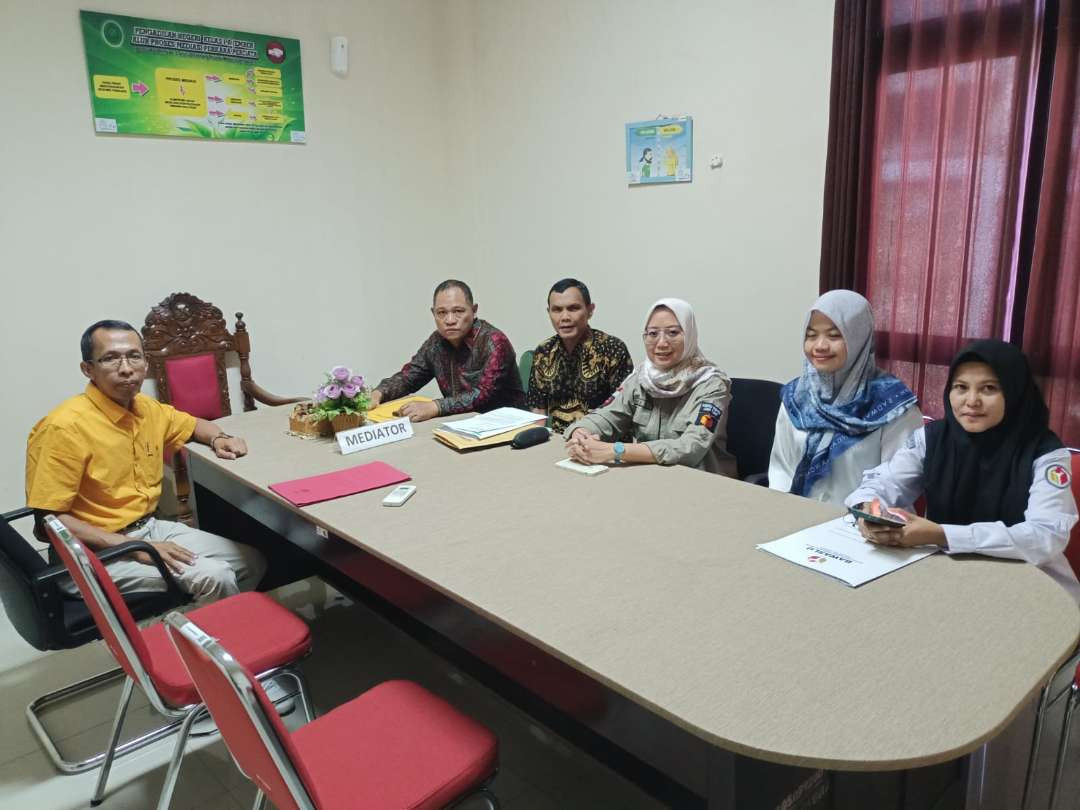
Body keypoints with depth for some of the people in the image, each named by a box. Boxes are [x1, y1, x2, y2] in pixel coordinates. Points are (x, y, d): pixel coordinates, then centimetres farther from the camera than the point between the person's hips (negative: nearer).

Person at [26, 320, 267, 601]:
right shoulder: (65, 427, -19)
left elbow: (194, 424, 24)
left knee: (251, 561, 4)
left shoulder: (147, 408, 2)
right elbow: (50, 518, -19)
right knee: (214, 576, -22)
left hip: (151, 529, 8)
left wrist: (219, 439, 0)